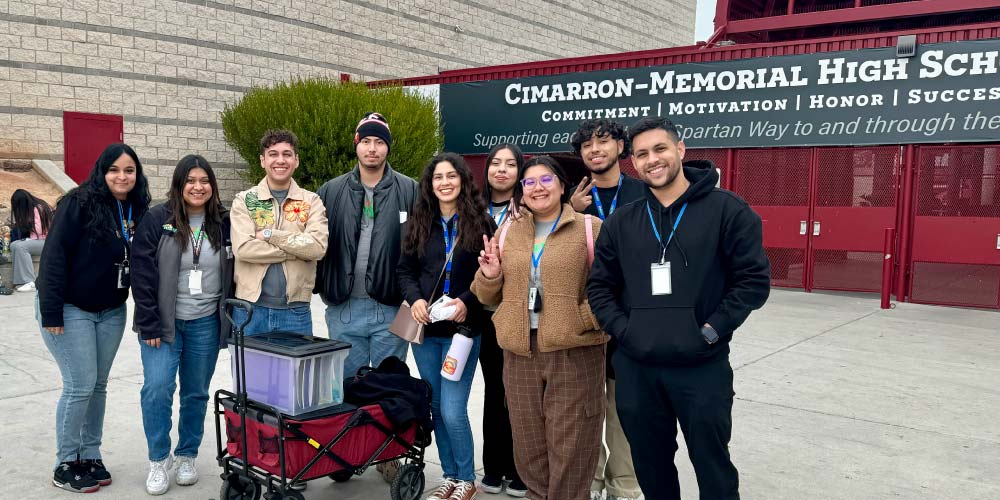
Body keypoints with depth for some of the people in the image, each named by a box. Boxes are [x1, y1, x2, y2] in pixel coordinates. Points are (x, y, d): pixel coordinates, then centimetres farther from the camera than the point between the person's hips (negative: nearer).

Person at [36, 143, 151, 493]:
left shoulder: (137, 211, 3)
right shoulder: (80, 203, -15)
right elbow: (55, 256, -18)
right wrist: (51, 311, -21)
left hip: (111, 312, 6)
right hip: (70, 309, -6)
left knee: (98, 385, 12)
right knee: (80, 386, -4)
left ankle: (90, 456, 25)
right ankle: (65, 464, 13)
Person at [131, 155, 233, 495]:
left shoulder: (223, 224, 2)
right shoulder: (156, 221, -6)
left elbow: (233, 274, 8)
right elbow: (142, 274, -8)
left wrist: (231, 320, 4)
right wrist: (149, 325, -11)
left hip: (206, 325, 2)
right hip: (163, 323, -2)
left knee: (196, 393, 9)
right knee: (157, 387, -11)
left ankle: (187, 456, 26)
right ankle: (159, 460, 8)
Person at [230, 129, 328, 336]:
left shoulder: (311, 201, 5)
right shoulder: (245, 200, 4)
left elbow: (318, 246, -11)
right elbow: (243, 248, -12)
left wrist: (269, 234, -13)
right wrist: (298, 249, -11)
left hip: (296, 310, 0)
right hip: (250, 306, 0)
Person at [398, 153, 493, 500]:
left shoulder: (480, 223, -3)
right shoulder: (419, 223, 8)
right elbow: (404, 270, 9)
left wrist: (466, 302, -18)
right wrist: (415, 299, -10)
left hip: (462, 328, -4)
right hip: (425, 329, 4)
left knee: (452, 411, -7)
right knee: (435, 409, 12)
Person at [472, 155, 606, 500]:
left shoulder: (592, 228, 0)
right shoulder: (507, 234, 13)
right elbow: (489, 297, 17)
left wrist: (583, 320, -16)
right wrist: (489, 276, -3)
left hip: (574, 352, -4)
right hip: (520, 352, 4)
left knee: (570, 449, 3)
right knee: (529, 446, 15)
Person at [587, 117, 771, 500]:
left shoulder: (727, 210, -4)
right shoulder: (621, 223, 7)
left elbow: (754, 280, -7)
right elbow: (599, 287, 10)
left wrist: (711, 331, -13)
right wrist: (623, 329, -5)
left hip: (703, 367, -3)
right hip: (635, 368, 3)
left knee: (713, 468, 12)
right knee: (651, 468, 18)